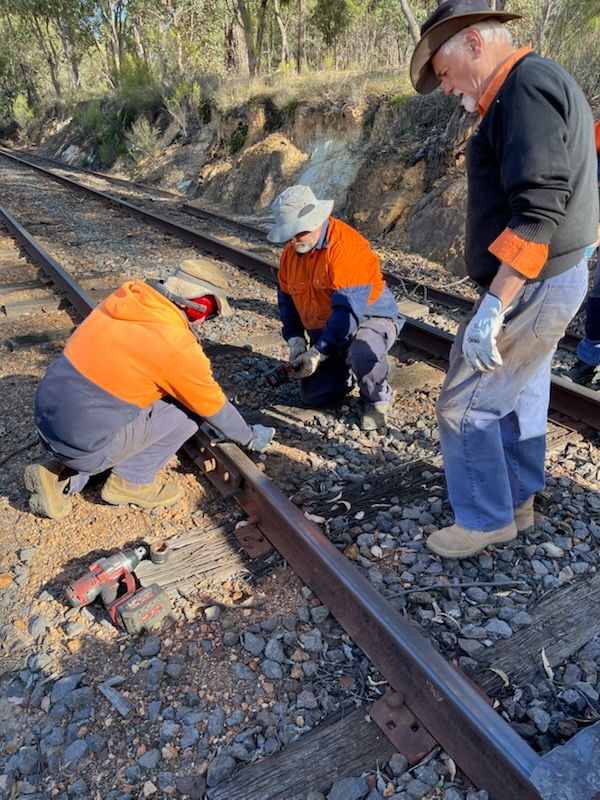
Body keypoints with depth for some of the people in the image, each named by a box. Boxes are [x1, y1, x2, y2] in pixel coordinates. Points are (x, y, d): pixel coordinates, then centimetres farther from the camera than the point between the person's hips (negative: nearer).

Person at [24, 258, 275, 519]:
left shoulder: (127, 299, 3)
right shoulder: (179, 348, -17)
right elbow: (214, 407, -2)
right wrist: (250, 438, 16)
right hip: (82, 445, -7)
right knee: (188, 408, 0)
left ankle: (59, 475, 18)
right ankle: (130, 482, 9)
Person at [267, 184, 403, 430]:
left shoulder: (347, 246, -25)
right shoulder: (290, 251, -1)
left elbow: (348, 310, -32)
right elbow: (287, 299, 8)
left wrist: (318, 352, -32)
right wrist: (295, 341, -6)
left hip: (369, 319, -6)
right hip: (325, 333, 7)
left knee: (362, 352, -40)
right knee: (313, 397, -1)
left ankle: (377, 400, -7)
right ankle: (347, 371, 28)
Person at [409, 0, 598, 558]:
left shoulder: (526, 87, -16)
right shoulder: (539, 85, 16)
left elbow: (537, 212, -27)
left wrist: (492, 308, -28)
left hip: (530, 286, -10)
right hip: (550, 279, 10)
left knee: (465, 404, -1)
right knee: (521, 396, 18)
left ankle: (485, 520, 15)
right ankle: (517, 502, 34)